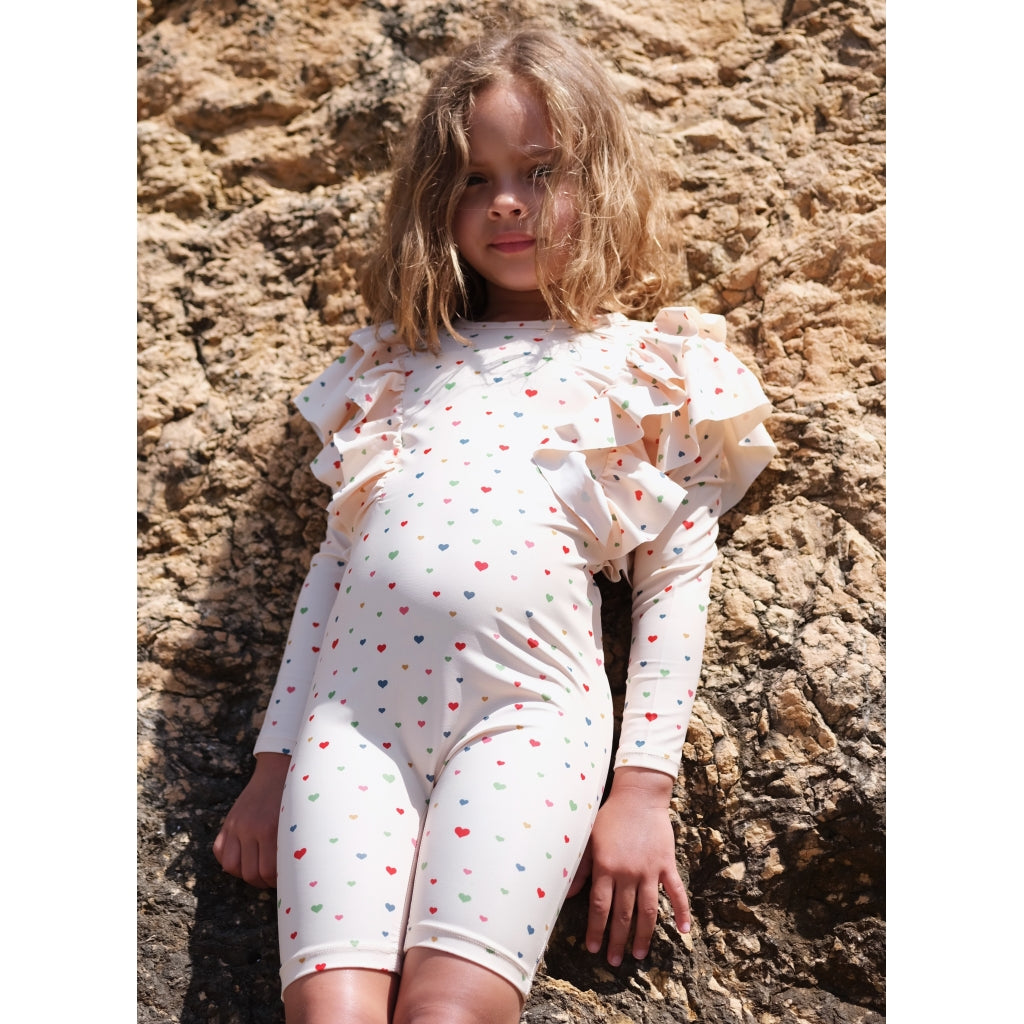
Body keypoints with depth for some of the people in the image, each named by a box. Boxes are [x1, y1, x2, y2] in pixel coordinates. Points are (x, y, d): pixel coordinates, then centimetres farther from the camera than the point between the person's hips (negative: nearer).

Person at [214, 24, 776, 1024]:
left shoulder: (649, 366, 13)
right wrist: (273, 766, 16)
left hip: (526, 714, -2)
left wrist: (642, 791, 0)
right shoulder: (403, 363, 21)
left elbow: (676, 582, 7)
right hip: (352, 707, 3)